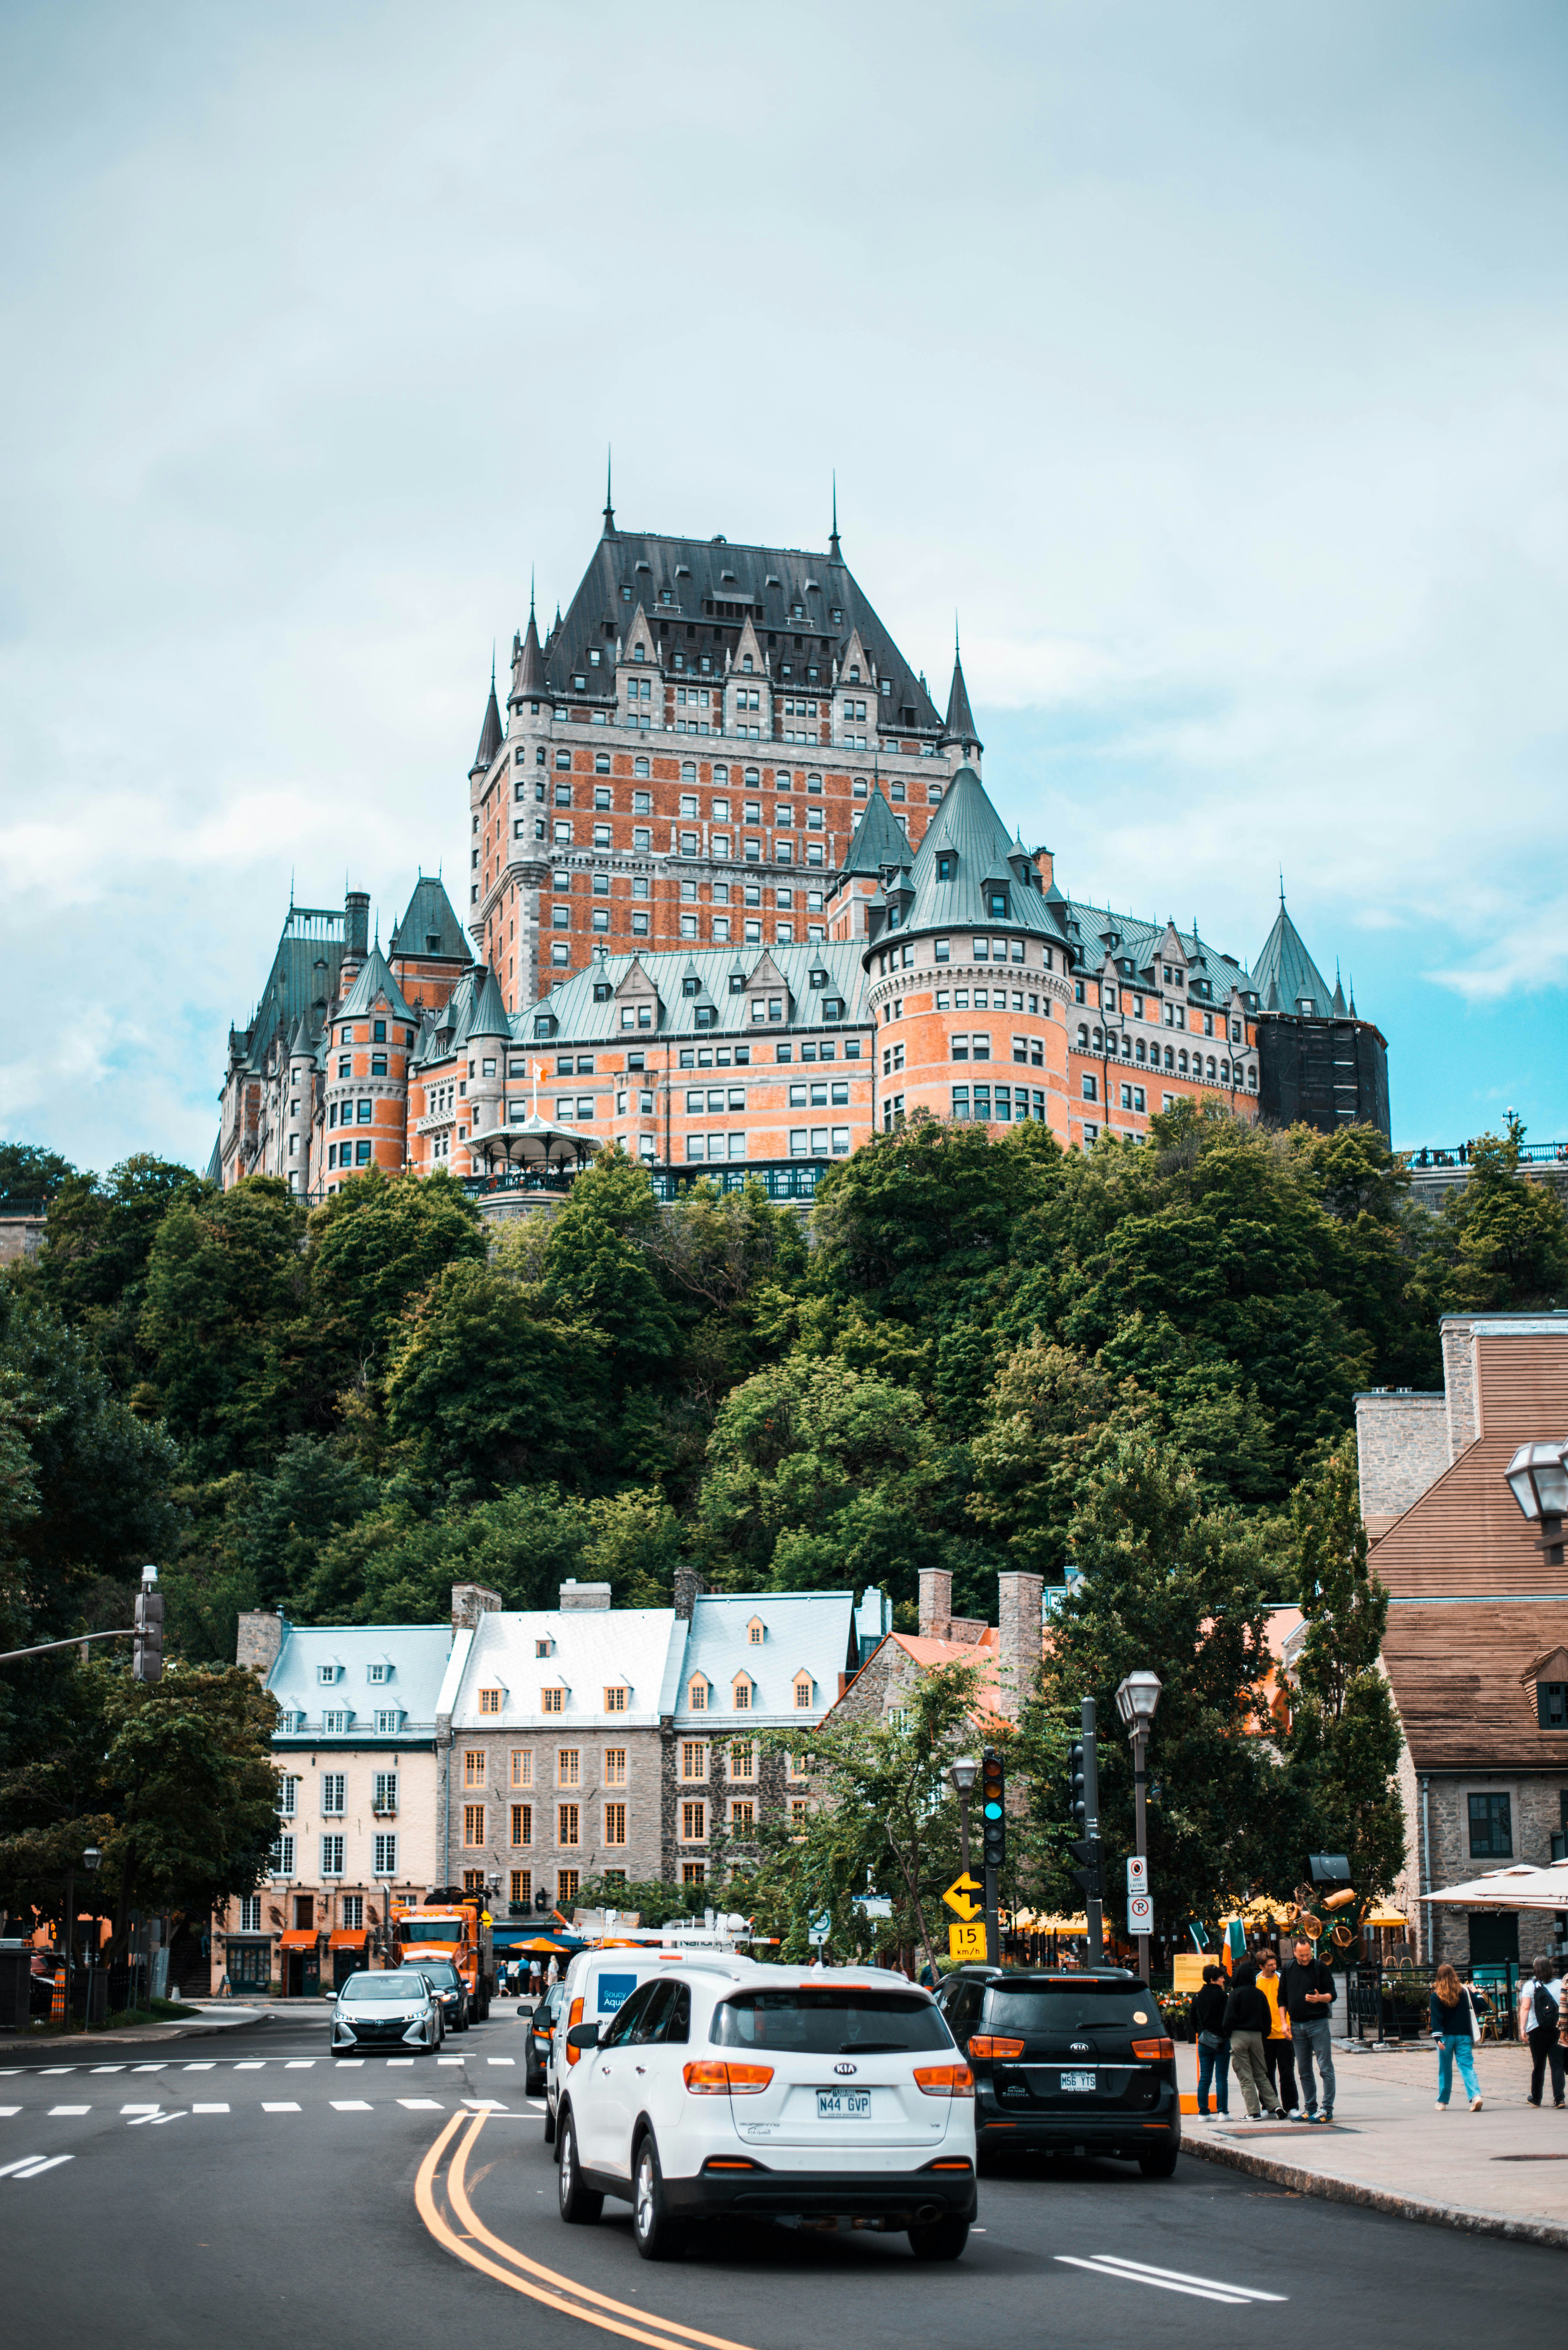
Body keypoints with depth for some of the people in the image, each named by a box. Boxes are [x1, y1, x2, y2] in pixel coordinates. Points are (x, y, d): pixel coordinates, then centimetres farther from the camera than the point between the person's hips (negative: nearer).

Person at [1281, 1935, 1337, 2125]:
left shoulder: (1320, 1967, -3)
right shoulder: (1289, 1969, 8)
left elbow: (1332, 1994, -2)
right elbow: (1282, 1998, 14)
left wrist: (1320, 1998, -23)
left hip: (1318, 2023, -4)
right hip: (1297, 2025, 4)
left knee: (1325, 2068, -6)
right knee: (1304, 2071, 9)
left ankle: (1327, 2109, -5)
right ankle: (1310, 2109, 15)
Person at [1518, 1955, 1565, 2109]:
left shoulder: (1530, 1986, -3)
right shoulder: (1561, 1985, 3)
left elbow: (1525, 2008, -14)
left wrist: (1522, 2028, -18)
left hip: (1537, 2030, -1)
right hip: (1558, 2029, 1)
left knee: (1539, 2066, 11)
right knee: (1557, 2064, 1)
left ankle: (1536, 2098, 21)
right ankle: (1559, 2098, -12)